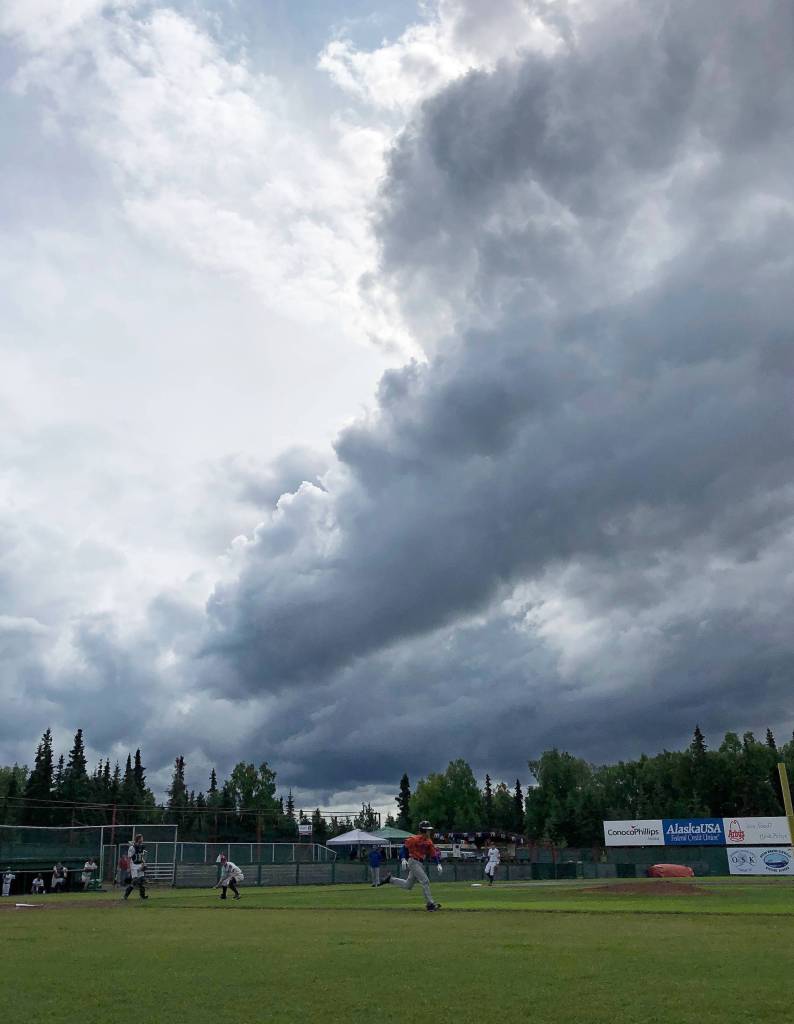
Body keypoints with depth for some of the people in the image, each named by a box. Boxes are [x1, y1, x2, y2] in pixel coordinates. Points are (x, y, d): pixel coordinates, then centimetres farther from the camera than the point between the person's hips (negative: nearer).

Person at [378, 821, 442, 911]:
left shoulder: (429, 841, 8)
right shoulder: (416, 839, -16)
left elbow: (434, 853, 9)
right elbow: (405, 846, -12)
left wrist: (438, 864, -3)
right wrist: (403, 859, -19)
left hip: (421, 864, 9)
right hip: (414, 862, -9)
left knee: (408, 885, 13)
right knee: (425, 881, -14)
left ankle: (390, 879, 26)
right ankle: (430, 904, -8)